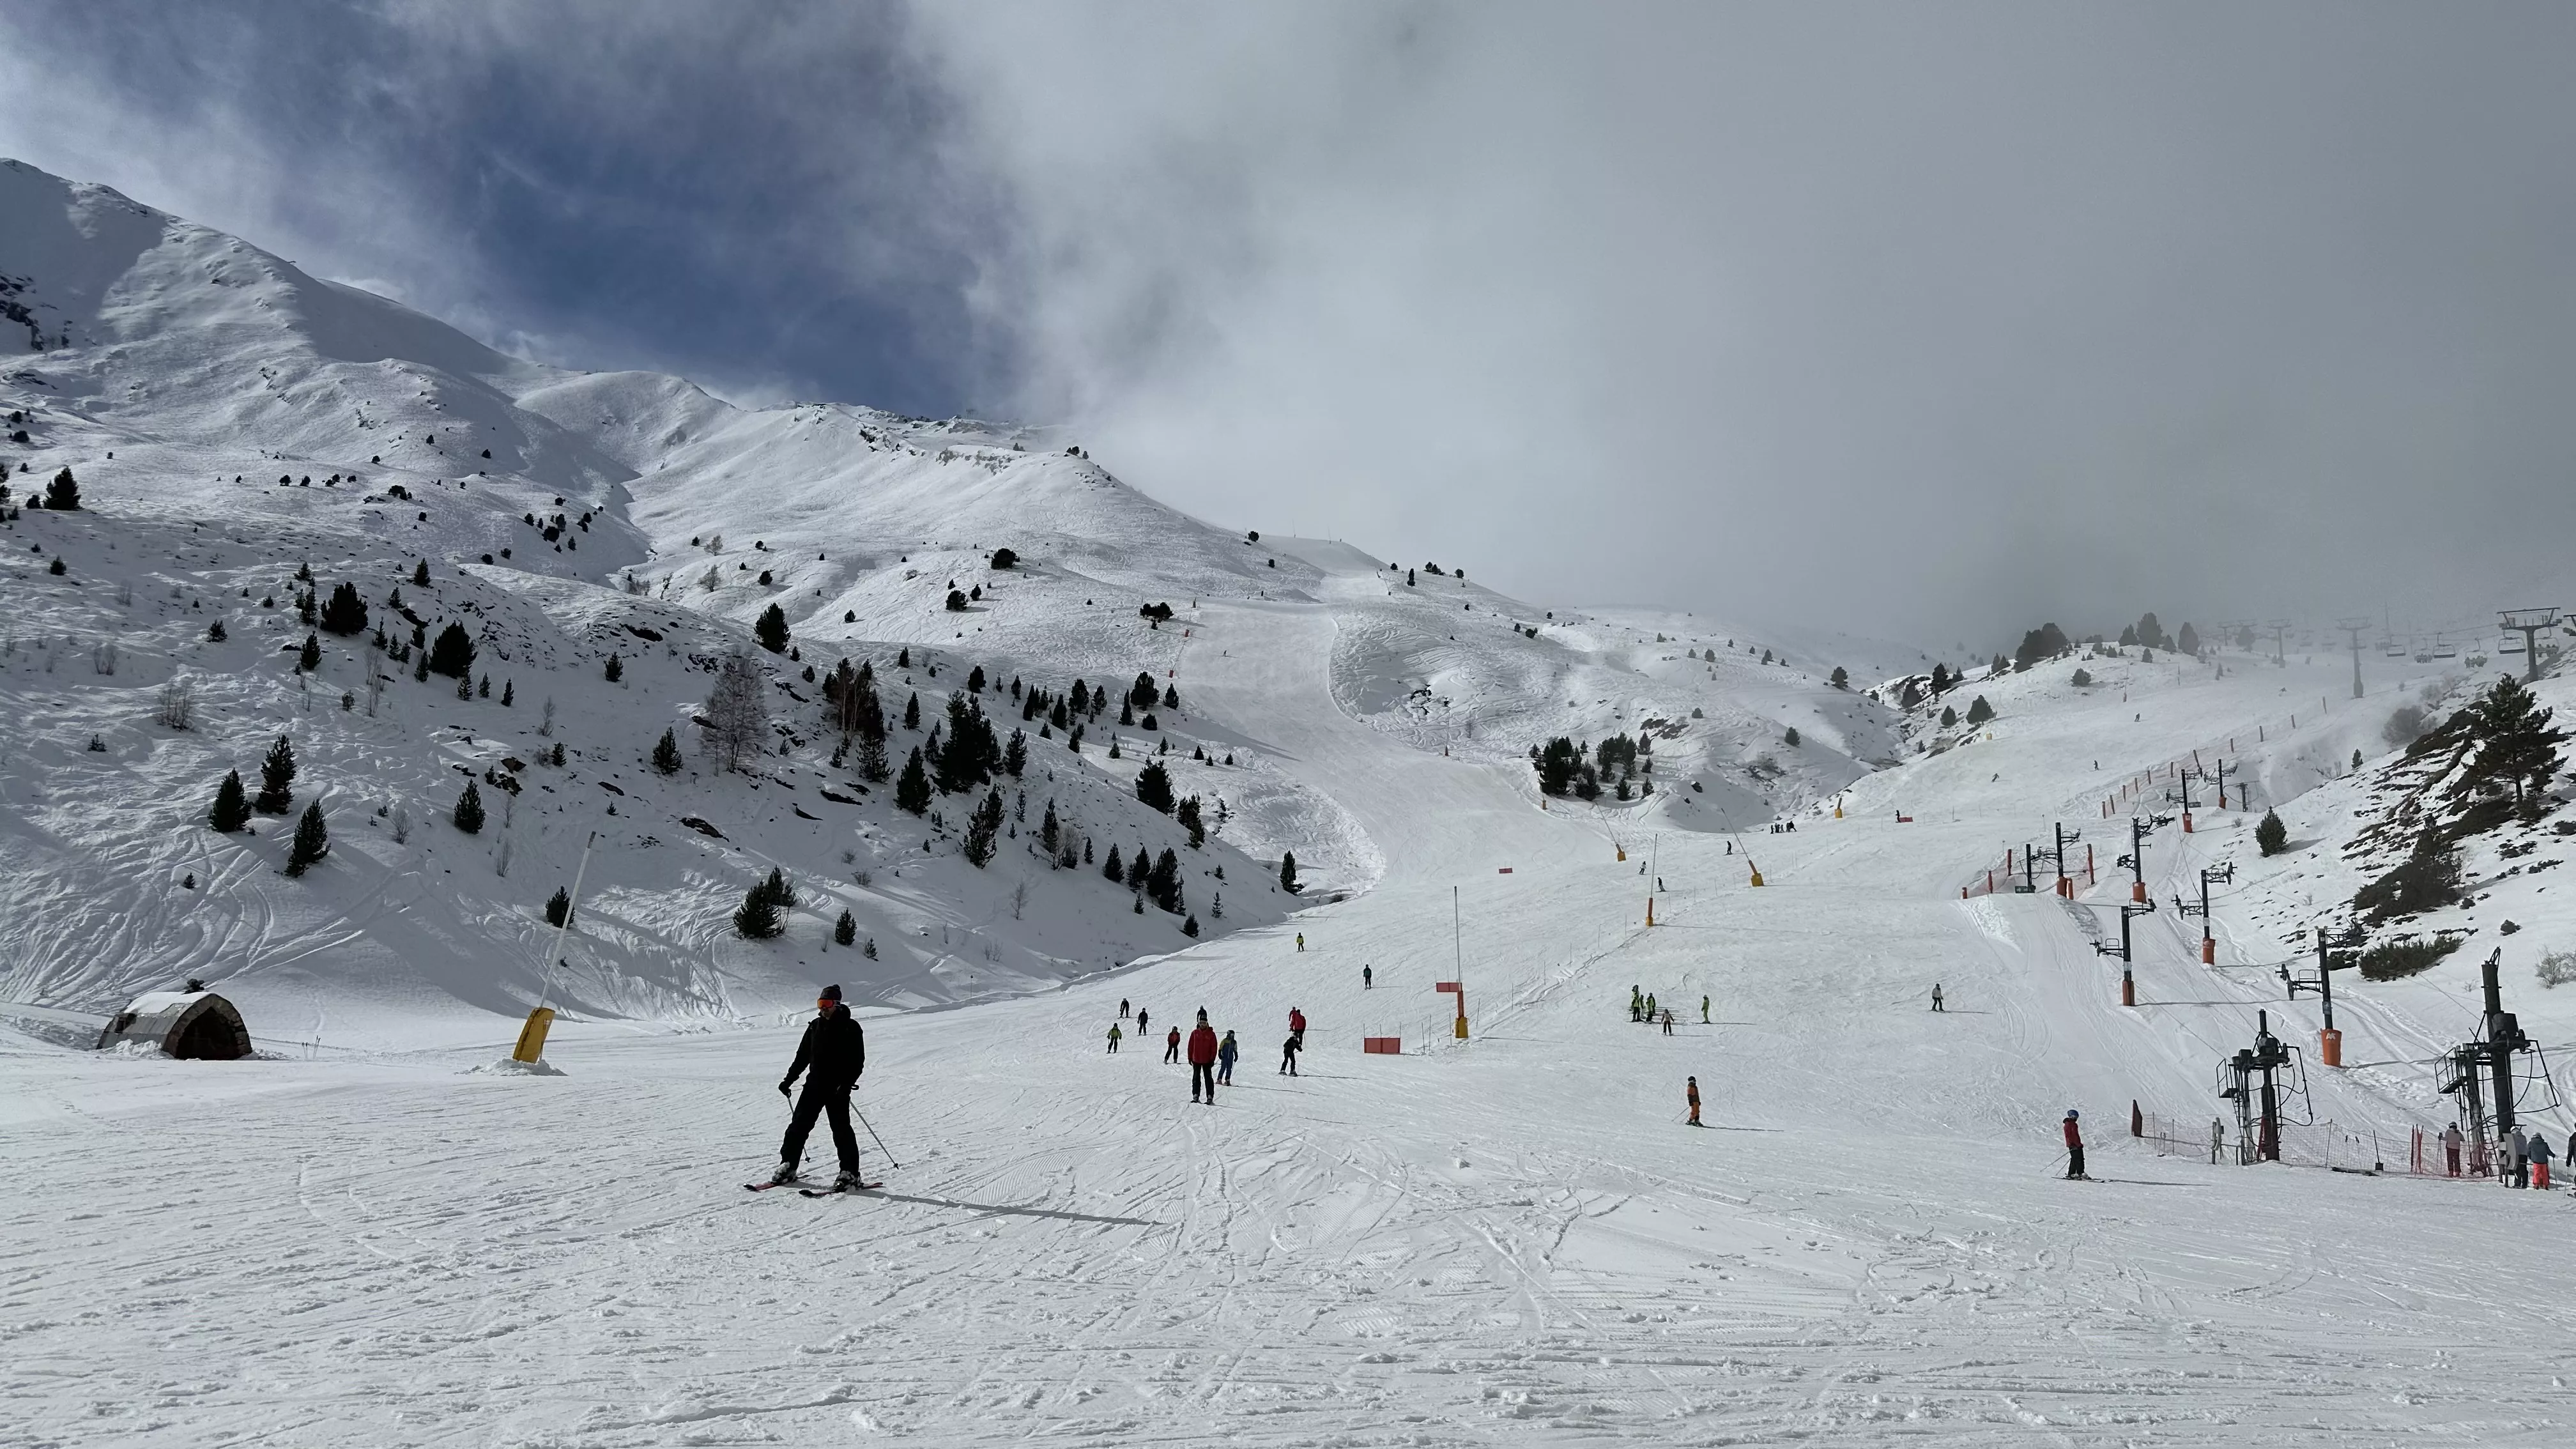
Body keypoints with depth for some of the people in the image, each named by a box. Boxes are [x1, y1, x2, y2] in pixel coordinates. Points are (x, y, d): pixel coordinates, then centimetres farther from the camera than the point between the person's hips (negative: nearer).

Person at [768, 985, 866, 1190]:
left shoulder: (850, 1028, -5)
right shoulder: (815, 1026, 12)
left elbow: (858, 1061, -10)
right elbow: (802, 1056, 19)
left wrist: (847, 1084, -21)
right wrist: (789, 1079, 13)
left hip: (837, 1088, -6)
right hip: (814, 1084, 6)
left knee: (841, 1129, -7)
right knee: (799, 1125, 2)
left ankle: (850, 1174, -1)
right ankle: (788, 1166, 12)